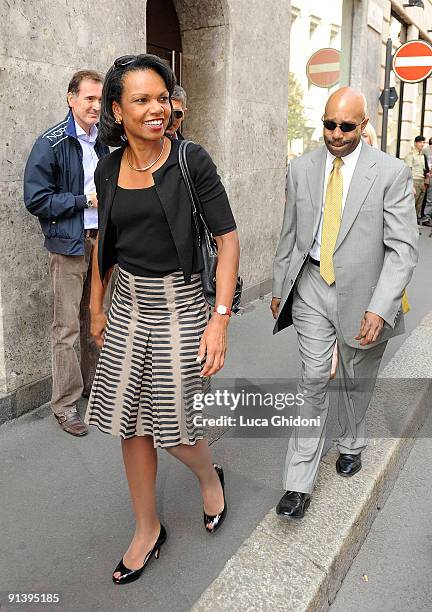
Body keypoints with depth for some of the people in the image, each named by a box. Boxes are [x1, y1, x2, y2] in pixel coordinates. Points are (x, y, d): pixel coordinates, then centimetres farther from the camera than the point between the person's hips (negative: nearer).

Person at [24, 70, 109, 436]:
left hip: (101, 240, 6)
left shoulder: (105, 141, 11)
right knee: (67, 327, -2)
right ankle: (65, 403, 10)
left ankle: (93, 384, 30)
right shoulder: (52, 143, -9)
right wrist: (85, 200, -14)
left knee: (94, 319, 14)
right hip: (69, 244, -6)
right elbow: (36, 200, -13)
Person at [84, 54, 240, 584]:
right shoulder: (108, 169, 5)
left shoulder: (191, 160, -10)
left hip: (179, 302, -5)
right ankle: (147, 530, 32)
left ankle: (209, 476, 40)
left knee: (172, 424, 3)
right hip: (128, 303, 5)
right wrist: (96, 307, 18)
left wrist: (220, 319, -18)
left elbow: (228, 238, -12)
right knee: (130, 421, 10)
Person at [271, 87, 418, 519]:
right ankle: (299, 483, 9)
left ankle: (351, 444, 45)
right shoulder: (302, 169, 2)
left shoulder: (391, 173, -9)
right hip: (312, 287, 2)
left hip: (362, 291, -1)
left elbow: (403, 248, -12)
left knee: (356, 382, 16)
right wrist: (279, 288, 12)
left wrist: (379, 308, -20)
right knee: (314, 382, 0)